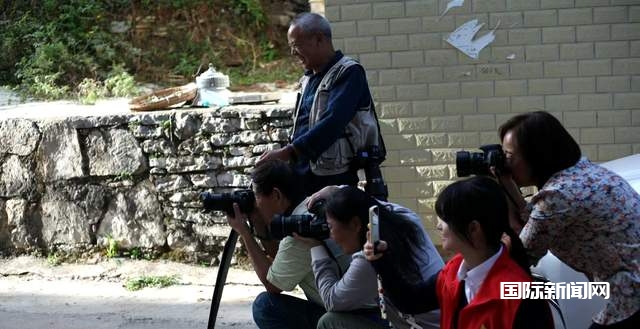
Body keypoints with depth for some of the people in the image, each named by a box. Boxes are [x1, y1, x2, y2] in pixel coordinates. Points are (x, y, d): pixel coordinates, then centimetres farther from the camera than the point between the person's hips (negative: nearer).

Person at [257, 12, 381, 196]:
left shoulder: (349, 73, -9)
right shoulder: (308, 79, 18)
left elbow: (331, 124, -22)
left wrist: (286, 152, -26)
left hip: (333, 181, -8)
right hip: (302, 179, 8)